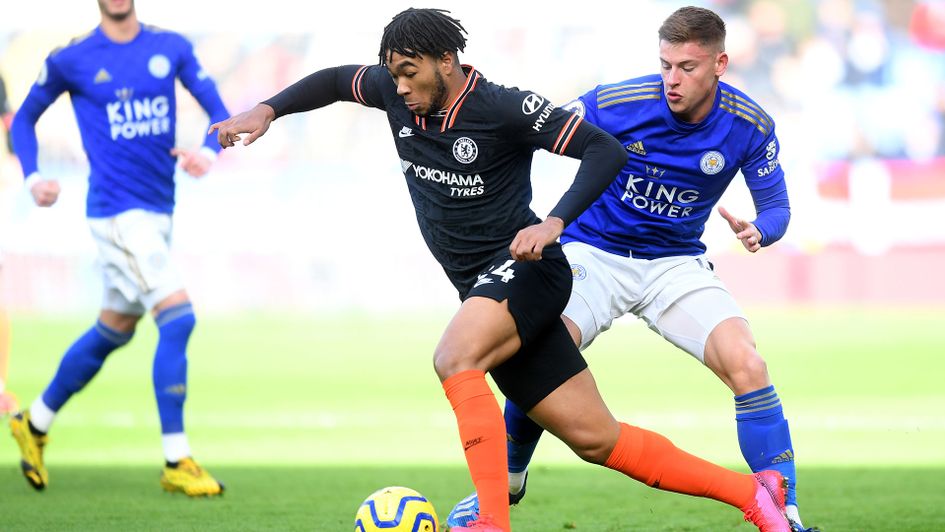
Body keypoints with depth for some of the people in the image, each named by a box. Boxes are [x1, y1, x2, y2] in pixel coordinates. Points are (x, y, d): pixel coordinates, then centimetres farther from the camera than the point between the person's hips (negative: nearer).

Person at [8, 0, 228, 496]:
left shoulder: (171, 47, 5)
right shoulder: (70, 60, -4)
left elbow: (219, 111, 5)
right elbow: (24, 119, 11)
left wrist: (208, 152, -17)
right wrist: (32, 178, -4)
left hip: (158, 212, 6)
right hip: (116, 210, -6)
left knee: (113, 331, 17)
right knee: (178, 318, -17)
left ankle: (35, 423, 37)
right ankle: (176, 462, -11)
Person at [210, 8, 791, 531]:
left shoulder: (504, 108, -15)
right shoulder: (398, 96, 4)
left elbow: (605, 150, -16)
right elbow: (335, 81, 23)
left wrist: (555, 223, -27)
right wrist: (266, 111, 9)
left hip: (525, 270, -7)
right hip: (485, 289, 7)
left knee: (454, 359, -33)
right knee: (596, 439, 4)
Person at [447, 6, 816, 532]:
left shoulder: (751, 125, -12)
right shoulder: (618, 102, -19)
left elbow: (776, 207, -2)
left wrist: (758, 230, -26)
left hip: (675, 263, 1)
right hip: (593, 252, -1)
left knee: (747, 365, -21)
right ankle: (506, 483, 8)